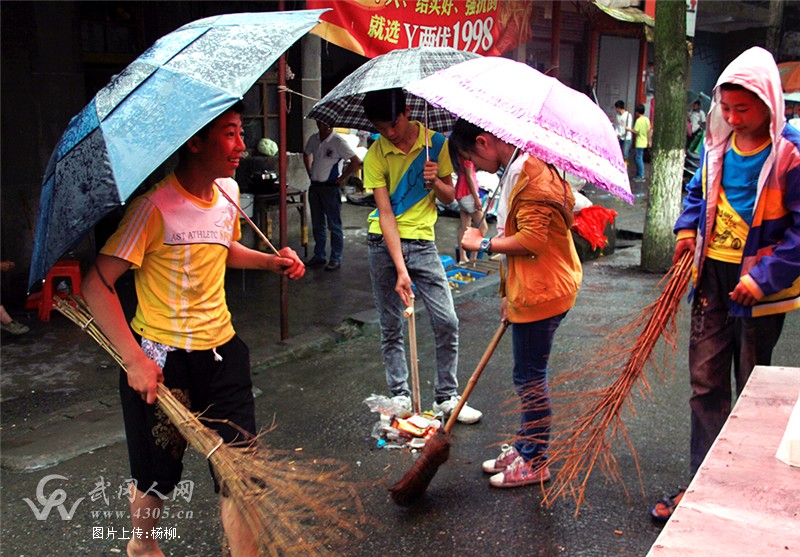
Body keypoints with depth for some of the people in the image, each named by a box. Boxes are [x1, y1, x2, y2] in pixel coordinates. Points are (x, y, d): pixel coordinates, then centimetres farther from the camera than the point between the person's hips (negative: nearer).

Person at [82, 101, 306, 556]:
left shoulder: (229, 191, 3)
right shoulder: (155, 203, -19)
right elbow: (97, 284, -20)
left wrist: (270, 261, 6)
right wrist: (134, 359, -24)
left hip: (222, 351, 5)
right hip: (160, 357, -5)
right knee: (158, 472, 15)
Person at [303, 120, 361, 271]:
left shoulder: (338, 141, -12)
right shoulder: (313, 139, 6)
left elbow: (356, 161, -14)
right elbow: (306, 155, 26)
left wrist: (342, 178, -10)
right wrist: (310, 173, 16)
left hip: (331, 186, -6)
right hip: (314, 186, 6)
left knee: (334, 225, 0)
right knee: (317, 224, 13)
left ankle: (336, 258, 7)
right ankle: (319, 256, 24)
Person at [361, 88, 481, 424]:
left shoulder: (436, 143, -1)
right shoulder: (375, 156, -7)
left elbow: (450, 197, 8)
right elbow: (386, 213, -14)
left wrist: (435, 182, -17)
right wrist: (400, 270, -21)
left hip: (422, 243, 1)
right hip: (384, 245, -1)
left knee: (447, 322, -3)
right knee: (391, 328, 6)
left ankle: (447, 397, 12)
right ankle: (400, 396, 20)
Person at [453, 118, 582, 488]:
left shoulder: (528, 174, -19)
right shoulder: (516, 171, 15)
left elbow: (531, 240, -26)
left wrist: (483, 244, -13)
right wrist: (508, 292, 17)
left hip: (540, 294, -10)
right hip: (528, 291, 10)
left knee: (530, 378, 0)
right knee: (527, 376, 18)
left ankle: (535, 463, 14)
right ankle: (524, 447, 32)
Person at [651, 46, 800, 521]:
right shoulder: (718, 144, 4)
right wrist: (688, 229, 3)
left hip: (759, 288, -5)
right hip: (713, 278, 5)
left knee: (752, 391, 9)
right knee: (705, 382, 8)